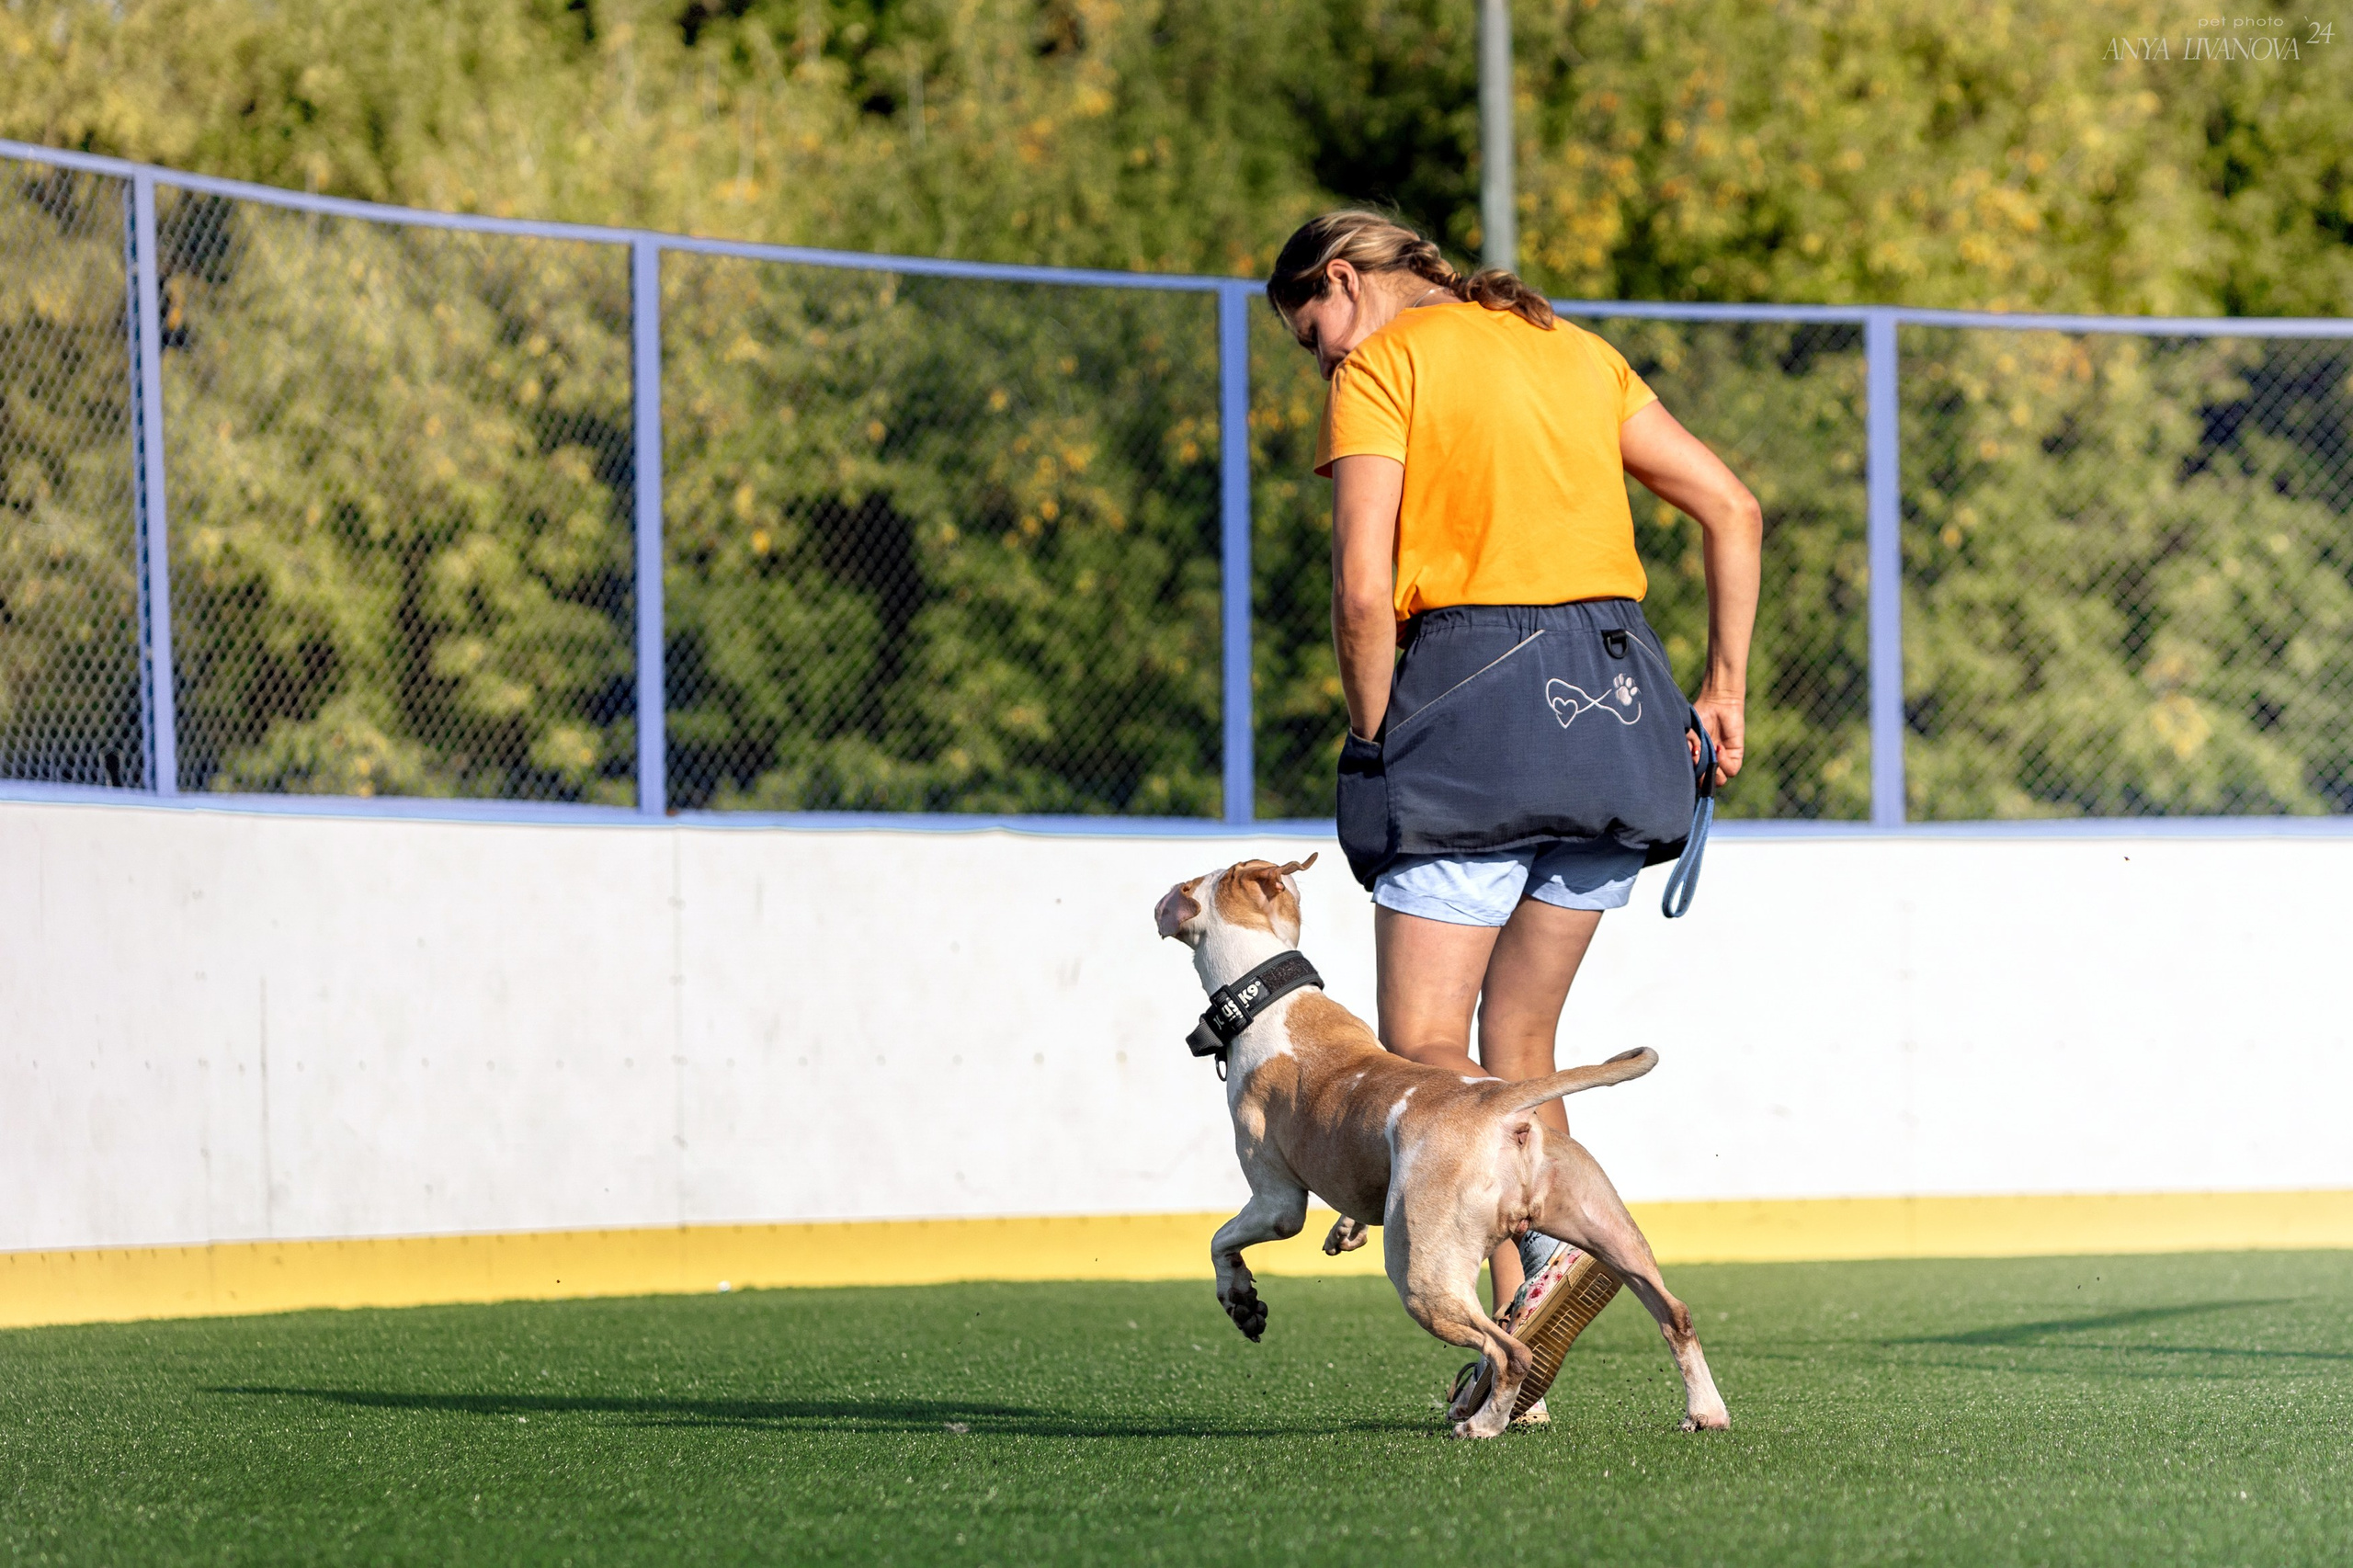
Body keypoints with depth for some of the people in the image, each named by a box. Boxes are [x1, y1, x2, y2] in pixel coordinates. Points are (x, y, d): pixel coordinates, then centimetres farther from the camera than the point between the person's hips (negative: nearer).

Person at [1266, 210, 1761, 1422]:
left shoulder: (1380, 369, 0)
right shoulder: (1575, 352, 20)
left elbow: (1363, 594, -11)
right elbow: (1732, 509, 18)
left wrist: (1376, 742, 0)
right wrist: (1724, 684, 18)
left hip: (1475, 686, -7)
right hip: (1618, 704, 7)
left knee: (1423, 1051, -3)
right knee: (1519, 1042, 14)